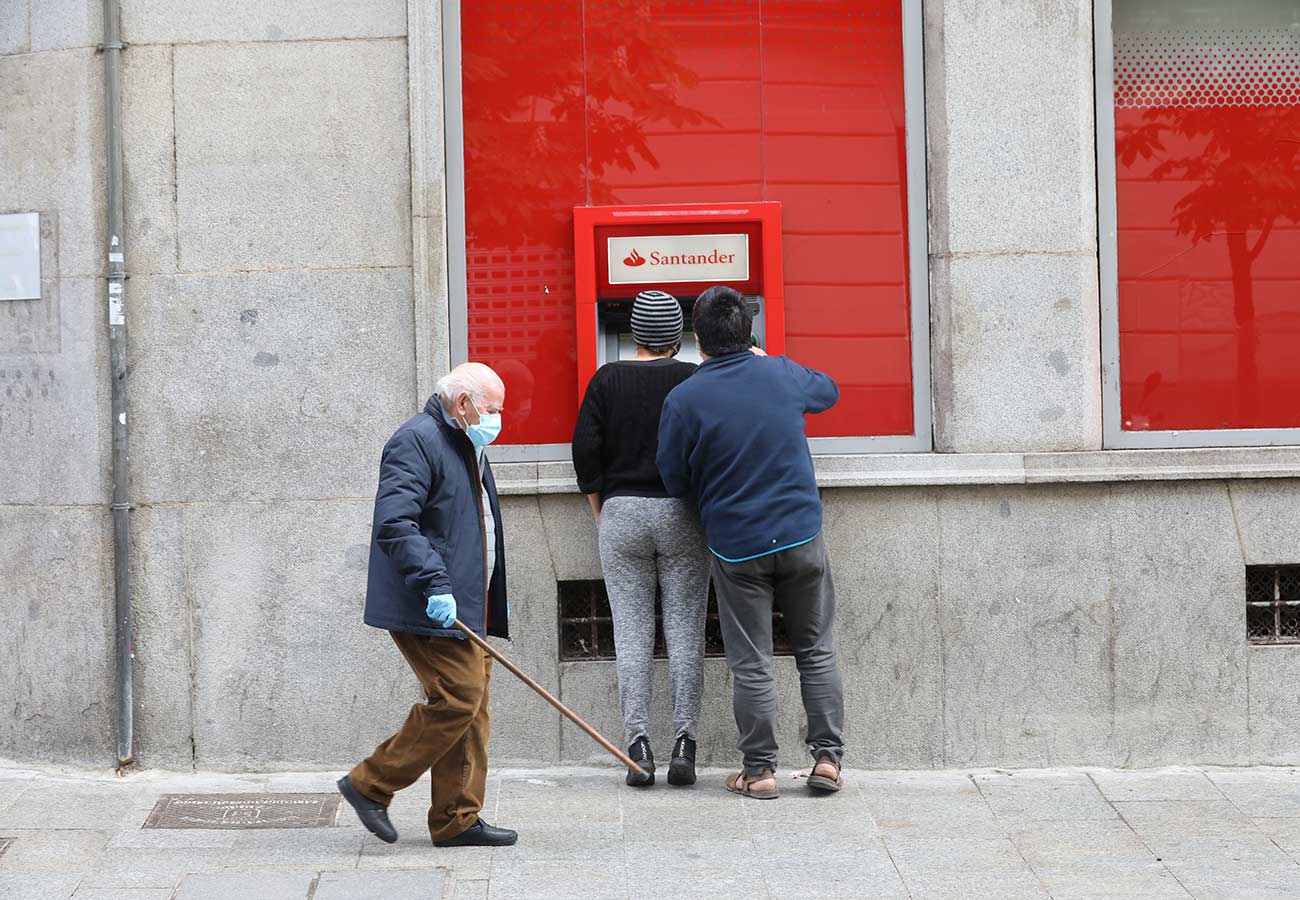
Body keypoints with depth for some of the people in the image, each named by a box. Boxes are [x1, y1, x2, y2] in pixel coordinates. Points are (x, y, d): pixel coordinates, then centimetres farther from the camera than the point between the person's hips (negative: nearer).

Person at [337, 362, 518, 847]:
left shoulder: (466, 448, 22)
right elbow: (394, 523, -23)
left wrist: (489, 606, 27)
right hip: (431, 609, -10)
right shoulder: (416, 442, -11)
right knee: (457, 697, -14)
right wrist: (435, 584, -29)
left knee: (471, 705, 7)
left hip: (464, 606, 10)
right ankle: (370, 785, -3)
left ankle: (459, 820, 12)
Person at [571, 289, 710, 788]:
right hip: (680, 515, -1)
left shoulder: (607, 380, 2)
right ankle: (684, 743, -2)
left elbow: (586, 450, 0)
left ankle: (638, 745, -3)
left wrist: (601, 513, 10)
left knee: (631, 633, 3)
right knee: (685, 633, 2)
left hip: (622, 512, 1)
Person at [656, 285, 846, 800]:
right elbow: (828, 391, 24)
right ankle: (827, 756, 11)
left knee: (750, 664, 5)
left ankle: (760, 770, 8)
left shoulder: (683, 400, -10)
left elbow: (675, 482, -3)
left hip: (736, 545, -2)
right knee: (816, 651, 13)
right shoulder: (782, 375, 0)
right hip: (801, 535, 2)